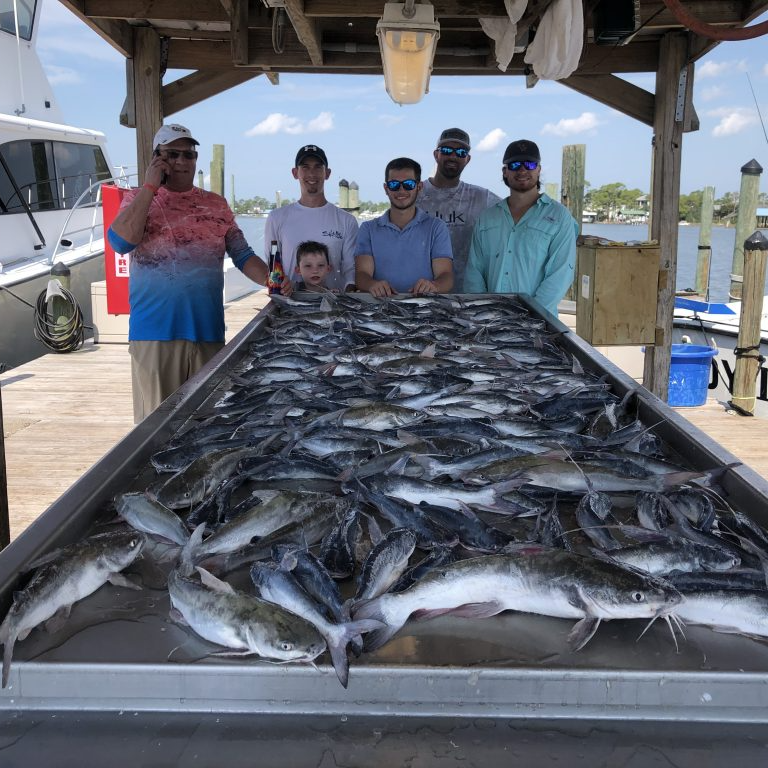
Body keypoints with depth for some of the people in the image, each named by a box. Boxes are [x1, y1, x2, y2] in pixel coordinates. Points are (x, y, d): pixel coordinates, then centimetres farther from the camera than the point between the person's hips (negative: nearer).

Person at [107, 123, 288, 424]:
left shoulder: (215, 204, 14)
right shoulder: (137, 199, 6)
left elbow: (242, 254, 12)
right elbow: (120, 241, -12)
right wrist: (150, 187, -9)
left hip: (208, 331, 3)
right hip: (155, 333, -2)